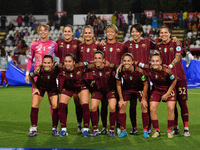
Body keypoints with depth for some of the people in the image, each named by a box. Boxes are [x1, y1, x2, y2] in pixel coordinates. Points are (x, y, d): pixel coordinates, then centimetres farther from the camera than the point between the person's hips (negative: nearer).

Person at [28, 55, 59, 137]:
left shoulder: (55, 71, -32)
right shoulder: (39, 70, -31)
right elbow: (30, 76, -9)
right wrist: (35, 87, -6)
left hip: (52, 88, 0)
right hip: (40, 87, 0)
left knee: (55, 106, -12)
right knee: (34, 106, -12)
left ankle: (54, 129, 4)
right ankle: (34, 129, -2)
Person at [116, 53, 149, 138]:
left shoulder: (139, 71, -32)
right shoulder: (120, 71, -27)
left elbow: (145, 84, -15)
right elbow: (118, 85, -8)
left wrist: (143, 98, -12)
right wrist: (121, 99, -7)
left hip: (139, 89, -2)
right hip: (126, 89, 2)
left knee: (144, 107, -10)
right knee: (122, 107, -8)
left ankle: (145, 131, 2)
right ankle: (123, 131, 4)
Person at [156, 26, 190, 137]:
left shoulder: (176, 43, 1)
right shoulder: (159, 47, 10)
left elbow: (177, 57, -9)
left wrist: (169, 66, -22)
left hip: (179, 77, -3)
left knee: (182, 102, -7)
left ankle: (186, 128, -6)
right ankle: (175, 128, 15)